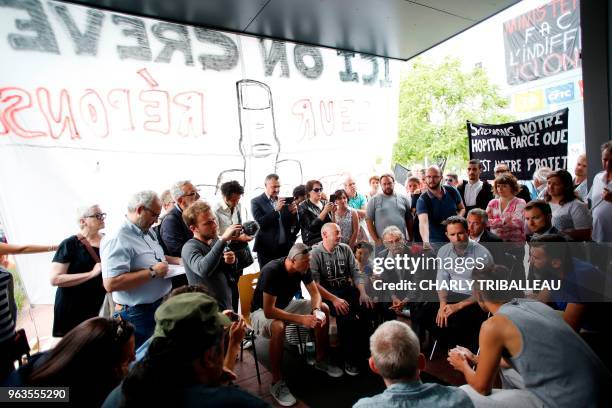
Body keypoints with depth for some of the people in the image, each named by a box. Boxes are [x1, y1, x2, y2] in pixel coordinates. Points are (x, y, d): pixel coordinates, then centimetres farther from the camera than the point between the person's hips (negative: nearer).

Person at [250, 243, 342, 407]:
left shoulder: (303, 268, -14)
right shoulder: (272, 271, -34)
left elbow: (315, 293, -6)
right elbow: (269, 311, -36)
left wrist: (316, 310, -28)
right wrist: (301, 319, -39)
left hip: (286, 305, 7)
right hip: (262, 311, -6)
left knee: (324, 309, -8)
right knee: (278, 327, -39)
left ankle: (321, 361, 9)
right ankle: (277, 383, -19)